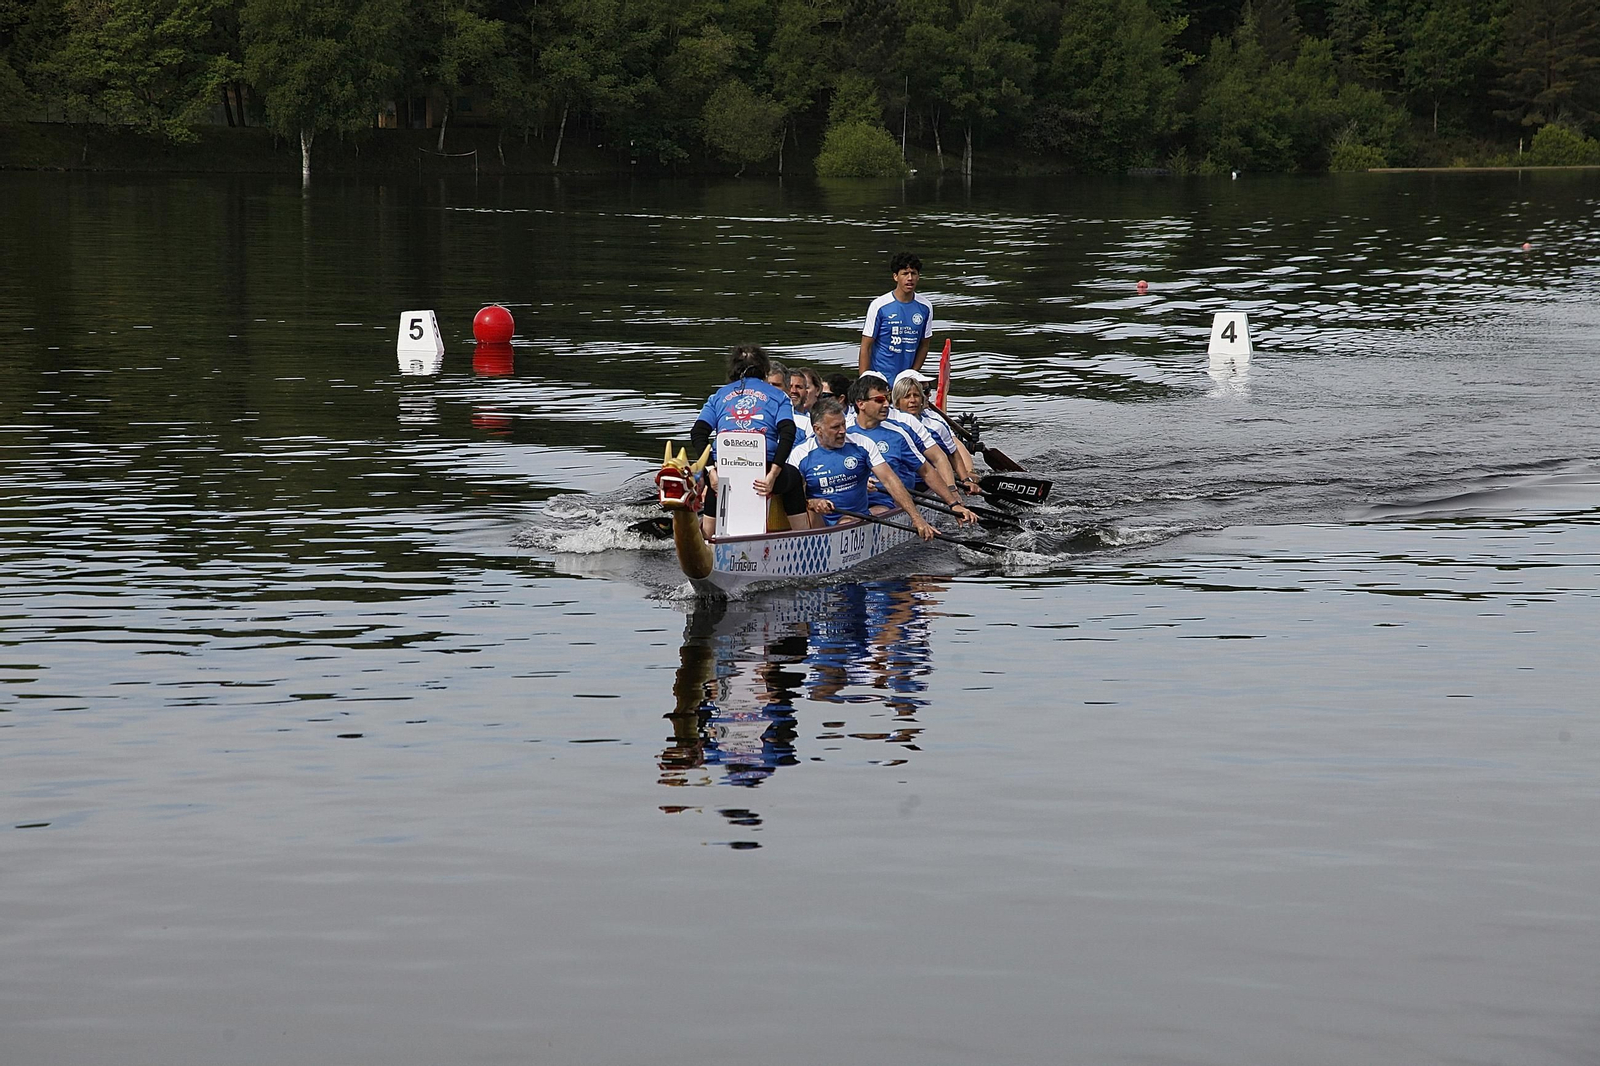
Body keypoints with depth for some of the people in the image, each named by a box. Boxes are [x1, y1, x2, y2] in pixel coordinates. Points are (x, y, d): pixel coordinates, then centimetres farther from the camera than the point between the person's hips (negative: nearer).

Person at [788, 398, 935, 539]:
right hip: (820, 523, 0)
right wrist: (811, 503, -24)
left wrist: (916, 517, -14)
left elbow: (889, 480, -5)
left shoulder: (862, 444, 2)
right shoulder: (800, 455, -1)